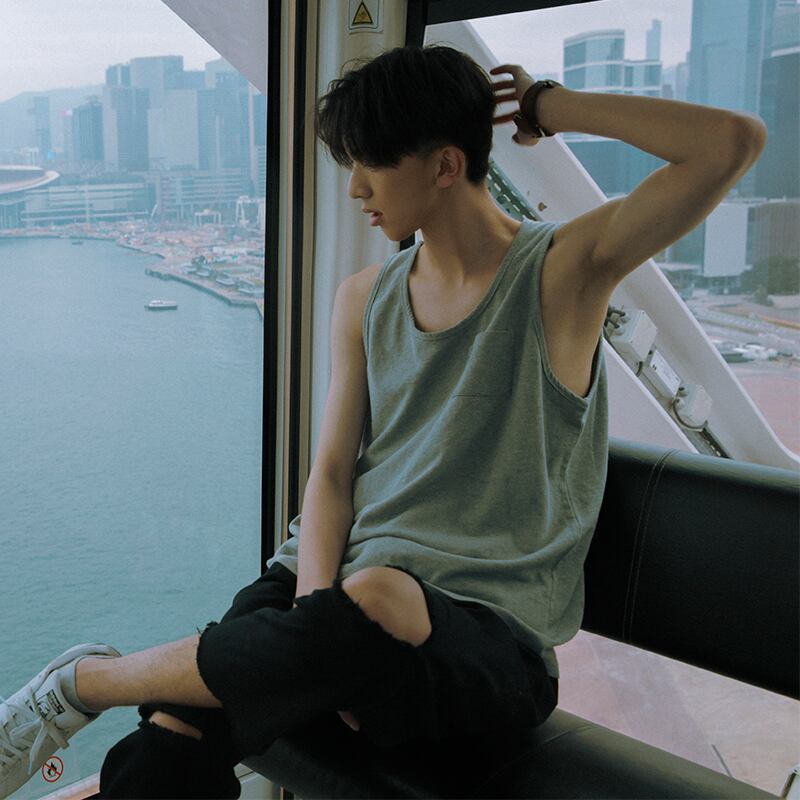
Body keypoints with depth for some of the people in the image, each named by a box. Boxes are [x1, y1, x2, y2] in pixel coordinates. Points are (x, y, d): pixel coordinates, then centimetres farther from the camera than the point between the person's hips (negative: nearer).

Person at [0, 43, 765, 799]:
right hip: (344, 576, 3)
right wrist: (316, 615, -12)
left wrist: (549, 106, -5)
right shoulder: (365, 297, 12)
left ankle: (82, 683, -16)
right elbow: (331, 473, 6)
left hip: (486, 631, -2)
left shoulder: (562, 270, -2)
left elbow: (734, 141, -14)